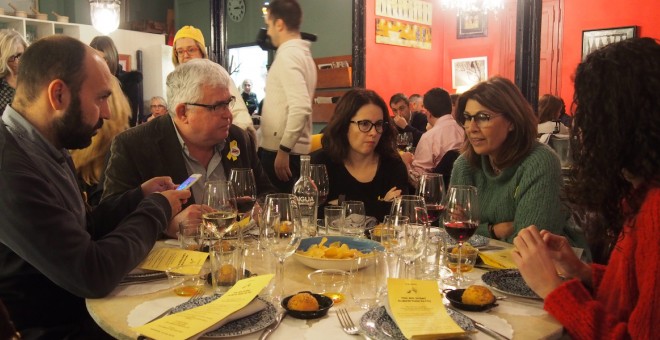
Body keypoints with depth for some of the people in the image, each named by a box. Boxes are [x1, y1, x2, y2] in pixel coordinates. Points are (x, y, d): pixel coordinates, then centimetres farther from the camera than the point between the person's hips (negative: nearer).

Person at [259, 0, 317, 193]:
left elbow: (301, 108, -25)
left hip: (280, 150, -9)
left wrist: (283, 150, -21)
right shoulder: (302, 53, 16)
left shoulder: (288, 55, -14)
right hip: (293, 149, 9)